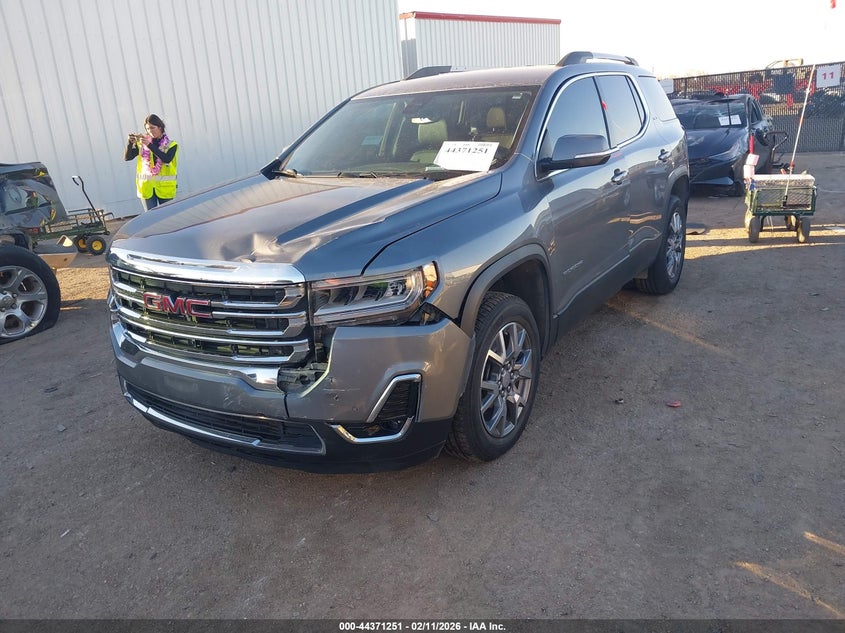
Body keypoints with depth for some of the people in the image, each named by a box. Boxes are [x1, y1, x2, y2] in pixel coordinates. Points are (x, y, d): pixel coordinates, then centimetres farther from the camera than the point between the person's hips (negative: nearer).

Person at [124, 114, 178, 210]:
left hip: (165, 188, -2)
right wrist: (130, 143, -15)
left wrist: (149, 145, -25)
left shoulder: (171, 144, 0)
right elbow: (127, 157, 1)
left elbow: (167, 159, -19)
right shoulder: (141, 143, 6)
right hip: (146, 187, 2)